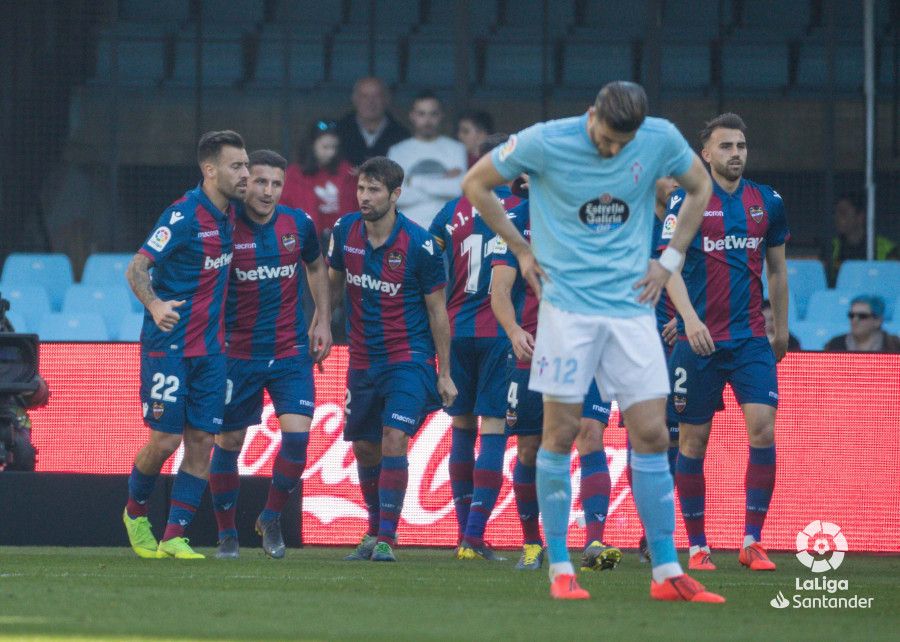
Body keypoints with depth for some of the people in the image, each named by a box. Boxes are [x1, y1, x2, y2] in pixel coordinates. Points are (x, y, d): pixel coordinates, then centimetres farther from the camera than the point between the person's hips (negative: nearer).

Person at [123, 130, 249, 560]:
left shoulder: (227, 214, 7)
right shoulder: (184, 215, -15)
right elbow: (136, 268, -17)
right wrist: (155, 305, -35)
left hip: (211, 347, 7)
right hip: (169, 343, -7)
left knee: (201, 441, 0)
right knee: (165, 439, -4)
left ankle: (174, 537, 4)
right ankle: (135, 512, 22)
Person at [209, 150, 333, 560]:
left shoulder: (299, 225, 0)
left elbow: (316, 268, 19)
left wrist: (323, 321, 12)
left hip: (291, 351, 2)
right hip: (238, 353, -2)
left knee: (297, 434, -12)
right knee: (228, 442, 3)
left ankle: (272, 519, 9)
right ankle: (226, 534, 18)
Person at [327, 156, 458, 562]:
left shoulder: (419, 245, -14)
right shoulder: (345, 231, -2)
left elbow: (437, 311, -6)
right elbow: (334, 282, 17)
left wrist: (445, 373, -4)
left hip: (409, 357, -5)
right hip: (363, 358, 5)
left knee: (394, 440, -18)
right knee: (364, 447, 11)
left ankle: (386, 539, -13)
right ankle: (375, 529, 30)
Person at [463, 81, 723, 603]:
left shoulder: (661, 140, -3)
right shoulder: (545, 143, -10)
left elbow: (700, 186, 18)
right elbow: (476, 184, 5)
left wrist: (671, 259, 10)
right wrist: (523, 250, 3)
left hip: (632, 305, 2)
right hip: (567, 302, -2)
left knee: (652, 434, -2)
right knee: (562, 432, -4)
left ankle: (667, 573, 2)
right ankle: (560, 569, 6)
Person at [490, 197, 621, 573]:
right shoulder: (518, 219, 2)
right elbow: (500, 288, -3)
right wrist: (514, 331, -21)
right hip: (532, 350, 0)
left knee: (590, 437, -16)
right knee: (529, 450, 5)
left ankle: (594, 544, -22)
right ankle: (531, 544, 23)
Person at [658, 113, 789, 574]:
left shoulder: (767, 202, 8)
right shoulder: (686, 201, -3)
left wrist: (781, 327, 20)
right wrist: (688, 317, -25)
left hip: (751, 338, 2)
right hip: (698, 340, -2)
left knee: (763, 429, -13)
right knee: (693, 441, 2)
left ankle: (753, 541, -6)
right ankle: (697, 546, 13)